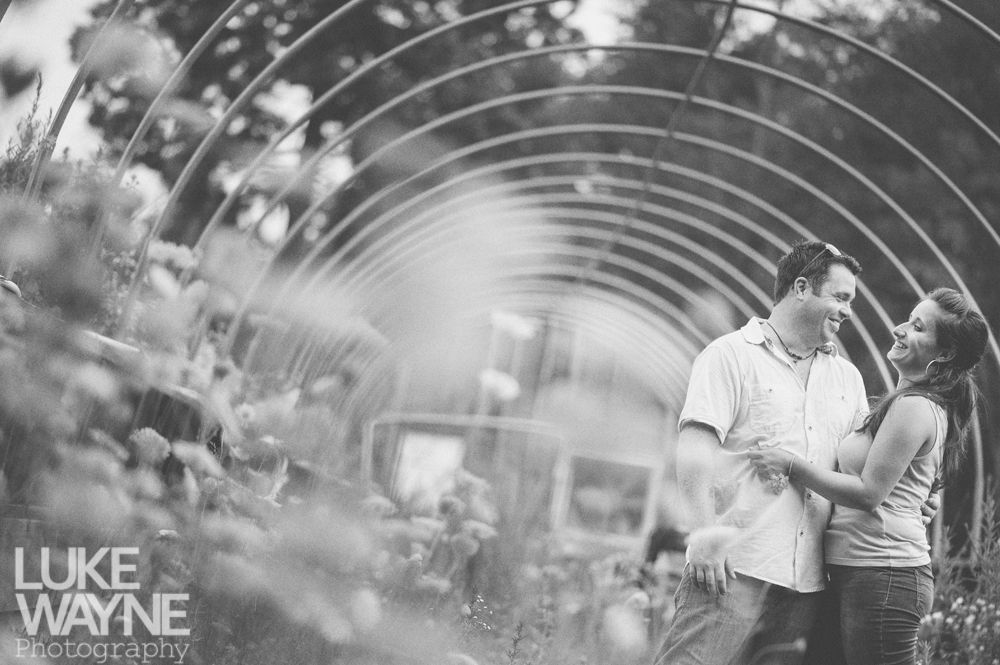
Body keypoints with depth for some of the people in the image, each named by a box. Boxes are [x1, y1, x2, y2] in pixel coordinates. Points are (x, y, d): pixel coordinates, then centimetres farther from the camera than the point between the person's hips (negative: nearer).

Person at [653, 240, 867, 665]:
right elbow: (695, 447, -8)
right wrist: (705, 529, -17)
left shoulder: (847, 378, 22)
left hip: (808, 581, 6)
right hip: (736, 566, -6)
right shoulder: (732, 355, 1)